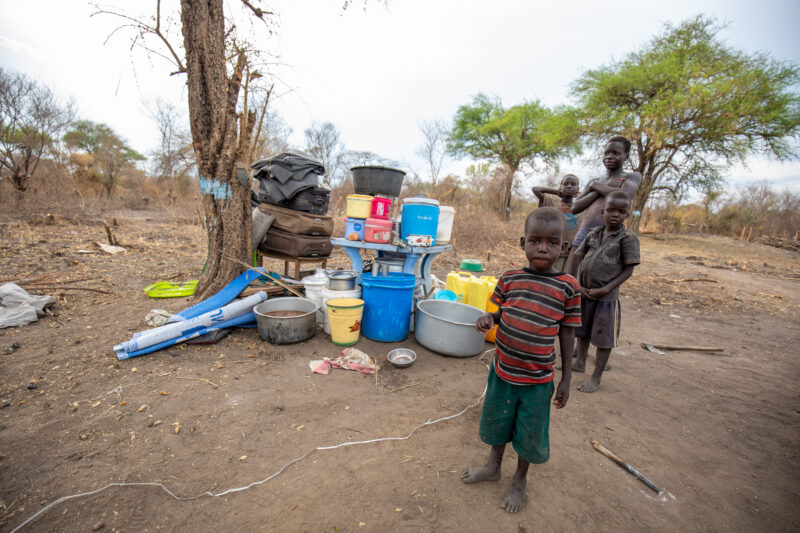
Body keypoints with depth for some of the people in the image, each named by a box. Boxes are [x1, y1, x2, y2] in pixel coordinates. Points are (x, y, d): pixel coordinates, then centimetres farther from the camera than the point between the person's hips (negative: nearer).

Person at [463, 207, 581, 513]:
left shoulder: (568, 287, -11)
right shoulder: (510, 279, -6)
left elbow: (567, 334, -4)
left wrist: (566, 378, 0)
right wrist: (488, 318, -17)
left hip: (538, 378, -2)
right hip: (503, 370, 2)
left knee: (529, 433, 18)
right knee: (497, 420, 23)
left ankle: (520, 479, 47)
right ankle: (493, 467, 51)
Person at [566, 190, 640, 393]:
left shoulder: (628, 237, -9)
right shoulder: (593, 234, 4)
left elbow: (628, 270, -10)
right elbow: (575, 257, 4)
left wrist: (606, 289, -19)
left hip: (606, 297, -5)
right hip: (583, 293, 5)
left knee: (603, 338, 7)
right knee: (583, 331, 21)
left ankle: (596, 377, 22)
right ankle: (580, 362, 42)